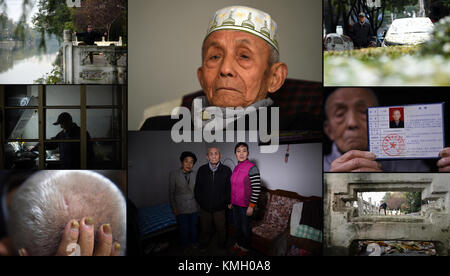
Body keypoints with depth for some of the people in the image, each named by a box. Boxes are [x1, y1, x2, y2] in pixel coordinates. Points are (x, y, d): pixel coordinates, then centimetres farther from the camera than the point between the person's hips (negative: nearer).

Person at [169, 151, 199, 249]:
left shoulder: (195, 174, -3)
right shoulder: (174, 174, -10)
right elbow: (171, 192, -5)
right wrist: (173, 207, -5)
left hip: (194, 207, 3)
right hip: (181, 208, -3)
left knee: (194, 227, 15)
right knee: (184, 229, 6)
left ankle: (193, 242, 37)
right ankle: (185, 246, 26)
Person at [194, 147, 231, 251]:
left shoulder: (226, 170, -7)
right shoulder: (202, 170, -2)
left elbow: (229, 188, -2)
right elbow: (197, 187, 6)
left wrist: (225, 201, -5)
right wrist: (199, 200, 2)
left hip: (220, 207, -1)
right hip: (204, 207, 1)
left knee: (221, 228, 12)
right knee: (205, 228, 15)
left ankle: (222, 246, 32)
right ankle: (203, 246, 35)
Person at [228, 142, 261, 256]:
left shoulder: (252, 168, -18)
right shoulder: (236, 168, 5)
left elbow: (257, 189, -19)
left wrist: (251, 206, -19)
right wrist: (231, 202, 19)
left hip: (245, 205, -6)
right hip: (235, 204, 6)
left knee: (245, 228, 10)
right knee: (237, 226, 21)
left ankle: (245, 247, 28)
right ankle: (238, 243, 40)